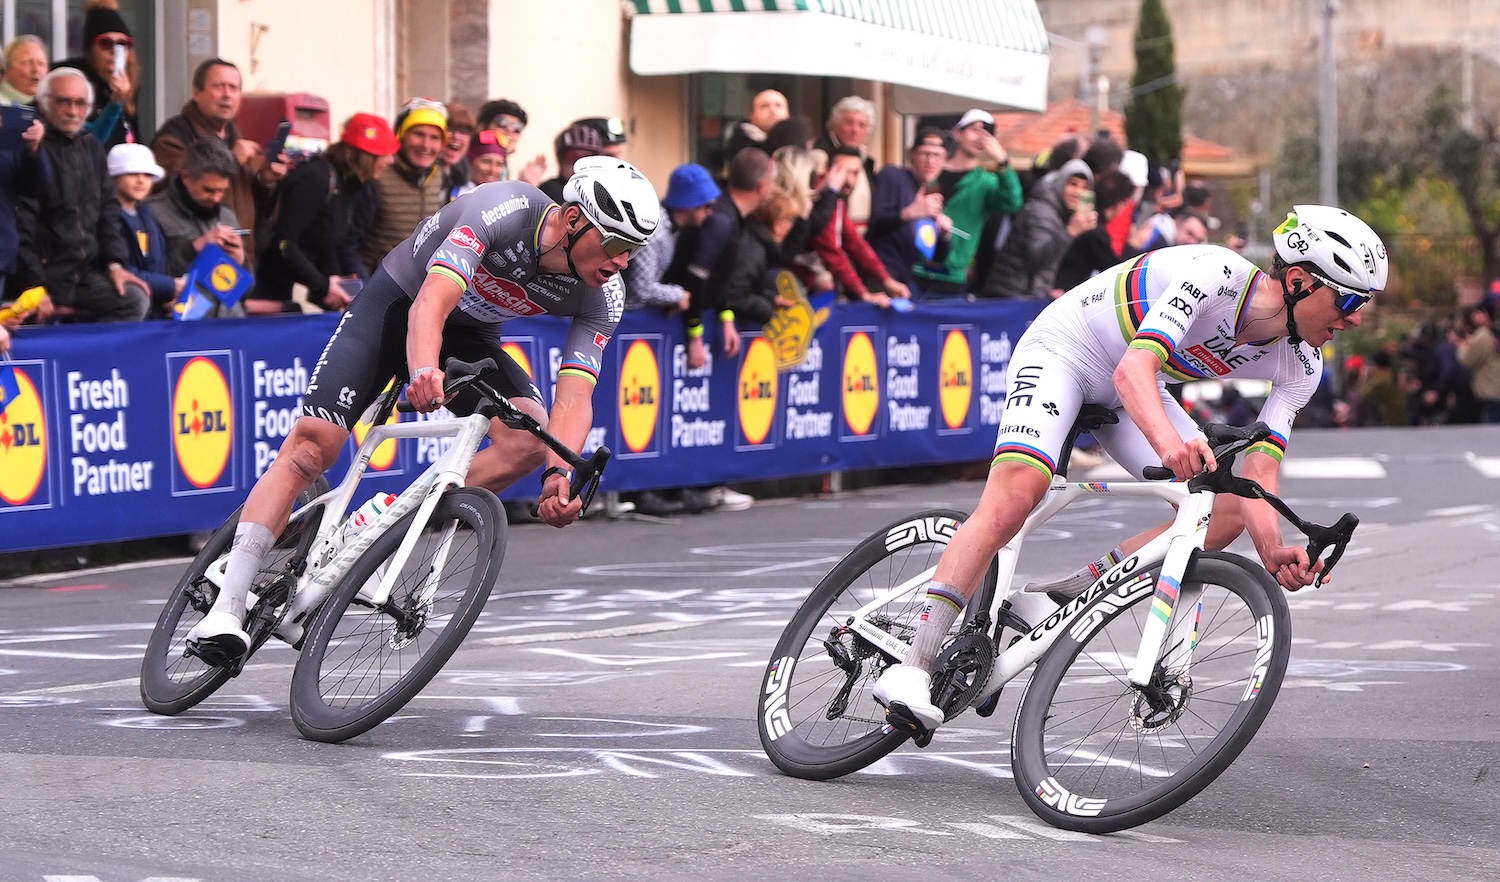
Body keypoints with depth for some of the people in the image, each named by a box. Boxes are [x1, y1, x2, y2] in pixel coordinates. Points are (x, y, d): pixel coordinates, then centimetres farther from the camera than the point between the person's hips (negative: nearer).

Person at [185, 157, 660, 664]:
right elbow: (431, 302, -45)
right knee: (314, 443, -18)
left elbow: (573, 400, -26)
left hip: (470, 336, 4)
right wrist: (423, 371, -65)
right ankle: (225, 611, -17)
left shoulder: (601, 298, -20)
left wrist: (559, 474, -46)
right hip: (398, 304, -4)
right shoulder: (508, 210, -34)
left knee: (530, 442, -22)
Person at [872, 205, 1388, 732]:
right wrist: (1170, 441, -63)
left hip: (1128, 393, 7)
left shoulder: (1299, 369, -11)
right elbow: (1135, 368, -43)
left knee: (1226, 515, -9)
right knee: (1013, 498, -28)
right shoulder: (1215, 273, -32)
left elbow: (1259, 477, -17)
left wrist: (1273, 552, -38)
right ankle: (912, 669, -28)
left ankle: (1052, 594, -5)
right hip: (1062, 351, -7)